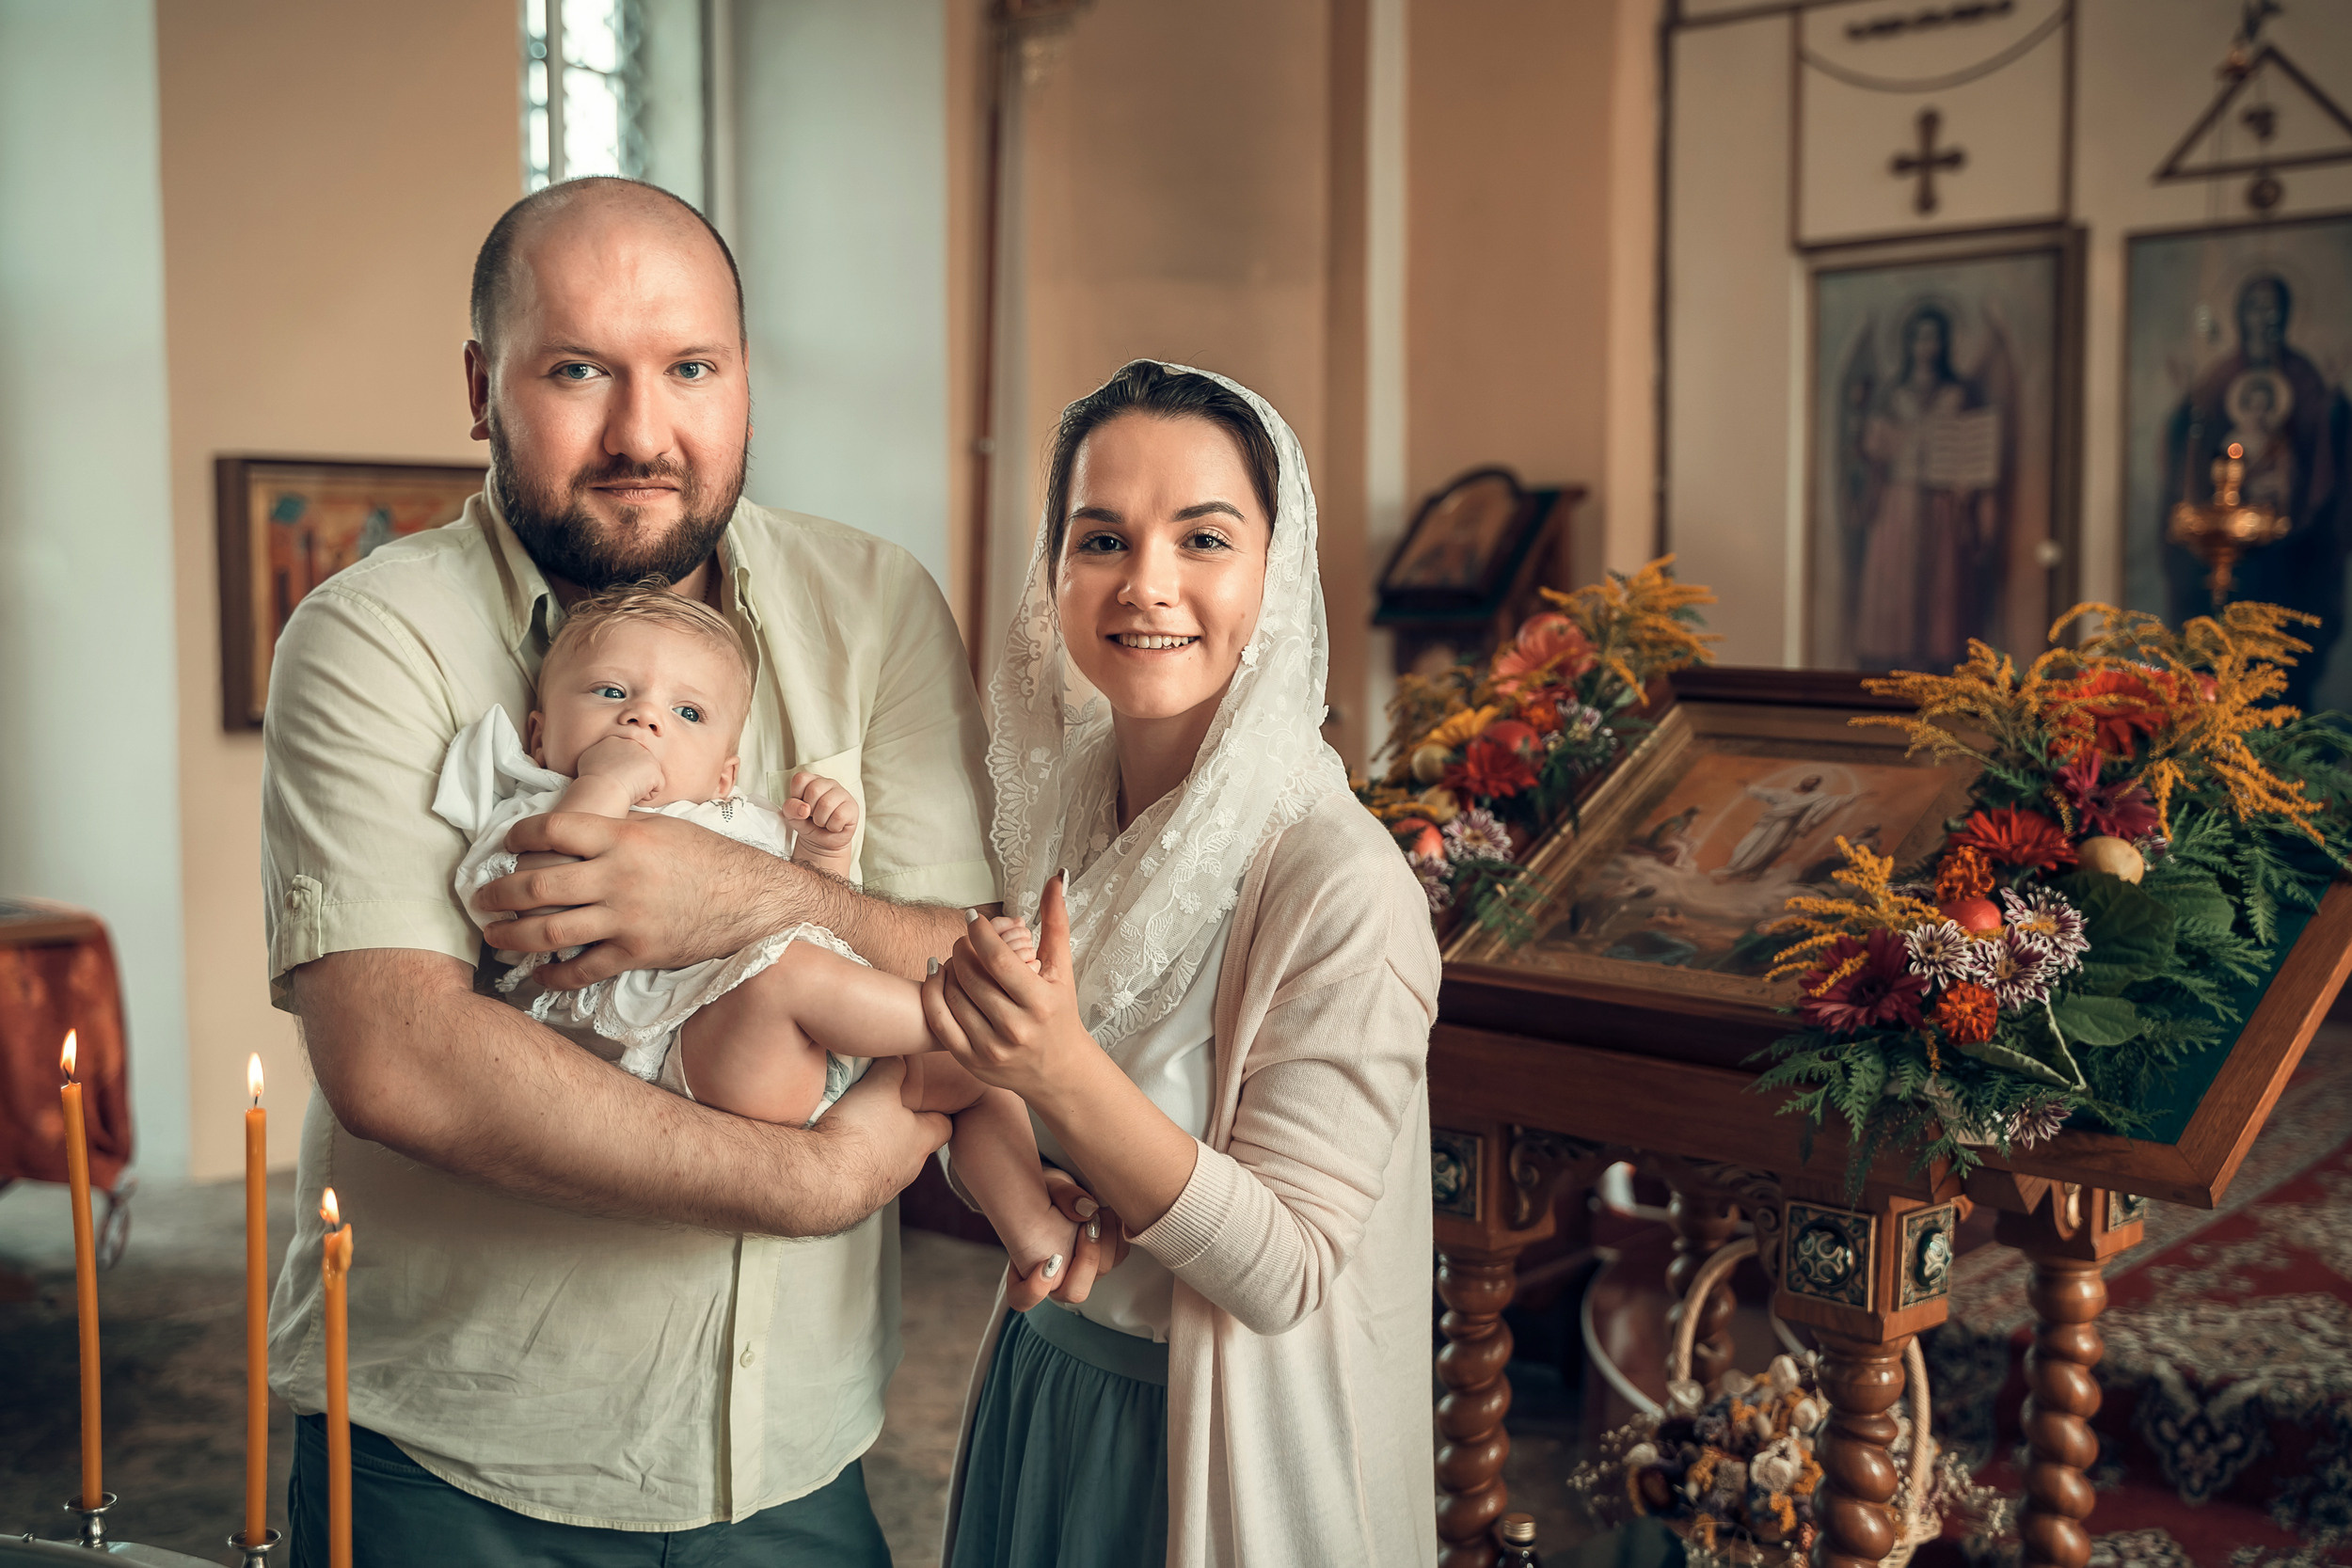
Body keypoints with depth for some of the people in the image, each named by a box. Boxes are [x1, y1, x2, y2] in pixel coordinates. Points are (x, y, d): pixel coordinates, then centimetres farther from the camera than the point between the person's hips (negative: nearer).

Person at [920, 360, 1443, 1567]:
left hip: (1221, 1451, -5)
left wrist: (1066, 1075, -35)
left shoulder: (1340, 888, -26)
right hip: (1038, 1385, 6)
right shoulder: (1050, 800, -6)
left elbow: (1286, 1277, -23)